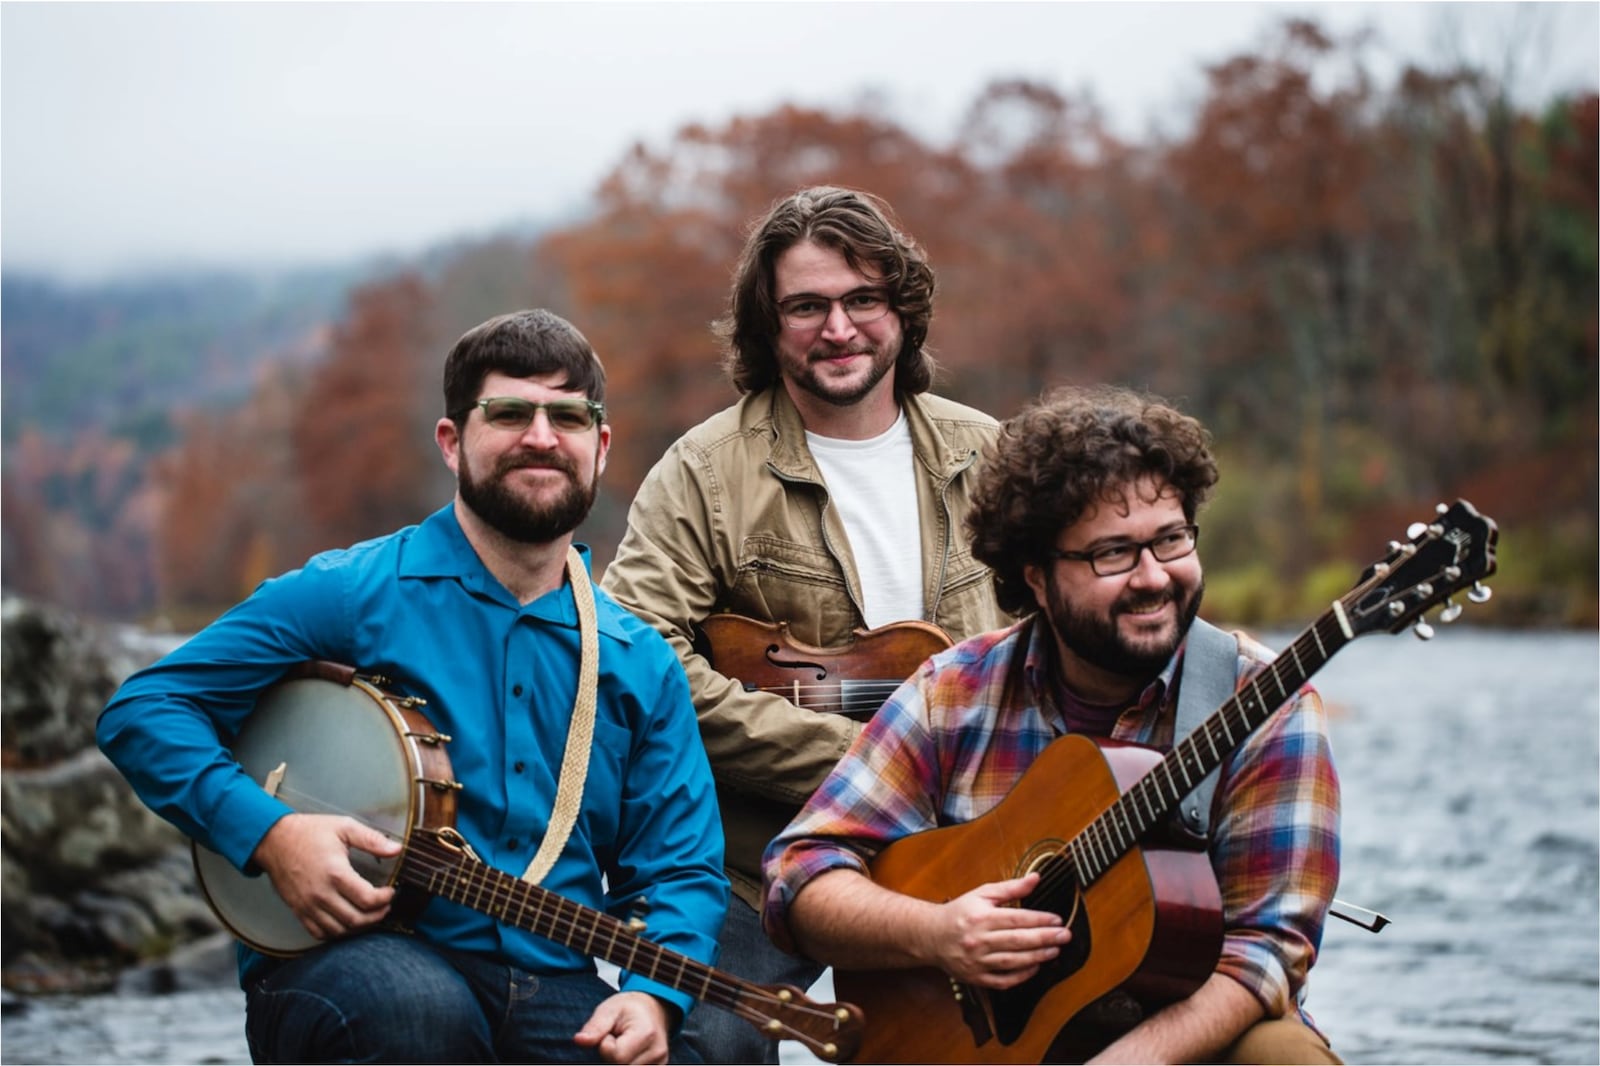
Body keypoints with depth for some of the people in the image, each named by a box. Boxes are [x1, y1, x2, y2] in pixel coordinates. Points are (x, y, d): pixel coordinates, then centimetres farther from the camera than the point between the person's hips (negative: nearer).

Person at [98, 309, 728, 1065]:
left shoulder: (639, 663, 12)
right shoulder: (352, 596, 1)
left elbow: (682, 869, 13)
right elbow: (141, 710, 0)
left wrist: (652, 994, -8)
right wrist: (268, 832, -15)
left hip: (550, 990, 2)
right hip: (340, 961, -2)